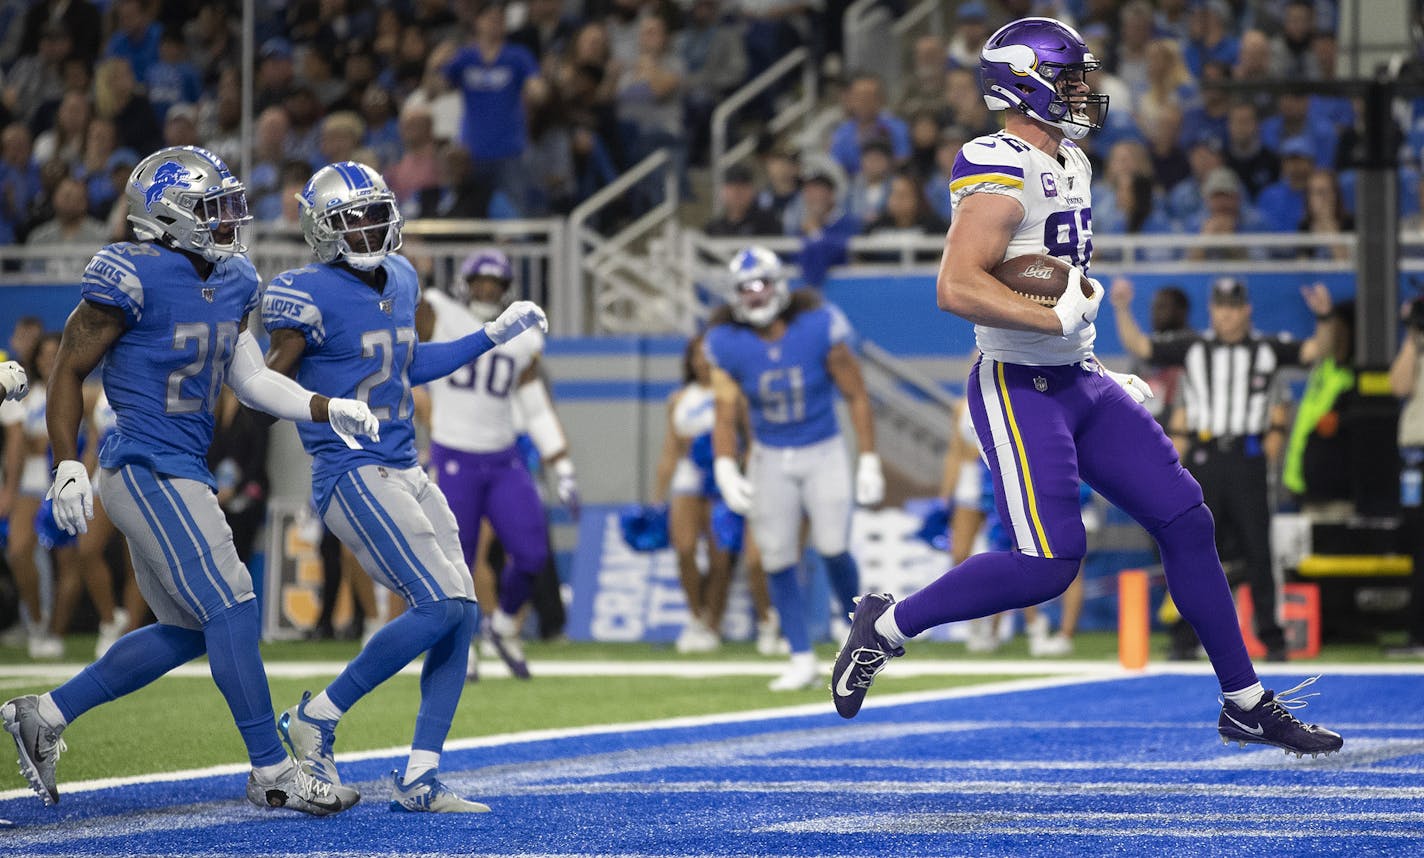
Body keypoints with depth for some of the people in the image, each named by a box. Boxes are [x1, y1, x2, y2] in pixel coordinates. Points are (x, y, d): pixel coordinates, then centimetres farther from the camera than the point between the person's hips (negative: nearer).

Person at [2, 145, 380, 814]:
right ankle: (271, 773, -4)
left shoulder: (232, 281, 9)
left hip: (180, 474, 10)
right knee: (232, 609, -11)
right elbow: (69, 370, -9)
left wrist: (330, 410, 3)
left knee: (186, 630, 15)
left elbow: (249, 379, 15)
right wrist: (68, 470, -14)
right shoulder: (133, 278, -16)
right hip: (148, 471, -10)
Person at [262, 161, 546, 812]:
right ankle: (313, 721, -7)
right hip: (353, 475, -9)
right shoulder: (310, 294, -12)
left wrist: (491, 336, 28)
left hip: (406, 474, 9)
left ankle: (419, 779, 6)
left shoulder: (400, 279, 12)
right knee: (442, 604, -18)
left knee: (461, 618, 2)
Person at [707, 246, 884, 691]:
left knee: (833, 549, -11)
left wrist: (869, 462, -9)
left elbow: (856, 395, -9)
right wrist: (726, 470, -29)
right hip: (771, 458, 2)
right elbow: (725, 416, -12)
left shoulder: (819, 328, -18)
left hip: (824, 453, -2)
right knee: (777, 561, -1)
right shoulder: (728, 343, -13)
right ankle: (802, 660, 10)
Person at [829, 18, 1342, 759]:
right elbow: (956, 288, -29)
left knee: (1186, 523, 6)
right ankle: (888, 625, 2)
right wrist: (1057, 318, -29)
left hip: (1081, 383, 9)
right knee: (1049, 561, -17)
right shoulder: (1001, 177, -17)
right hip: (1019, 390, -9)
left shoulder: (1070, 167, 14)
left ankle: (1246, 704, 14)